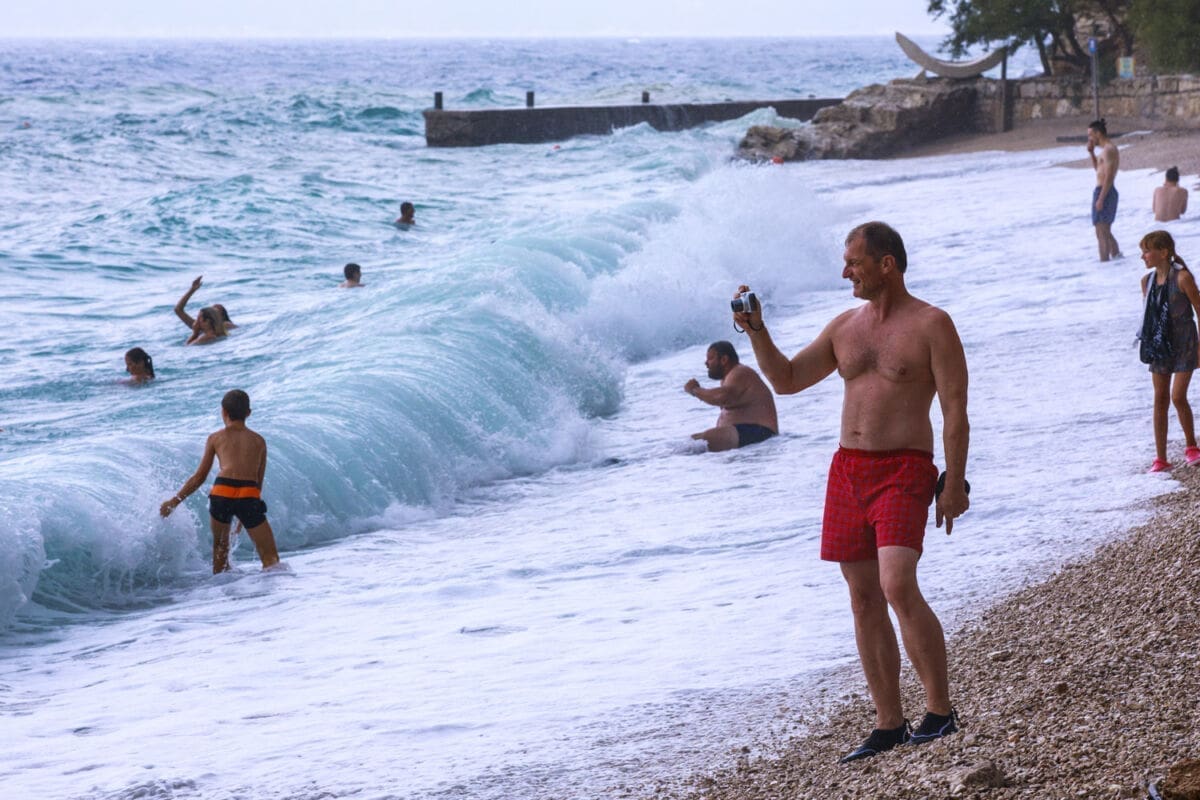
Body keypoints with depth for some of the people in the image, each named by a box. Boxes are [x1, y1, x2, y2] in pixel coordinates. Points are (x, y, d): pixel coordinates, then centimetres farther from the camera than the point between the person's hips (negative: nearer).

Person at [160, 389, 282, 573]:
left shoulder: (215, 438, 20)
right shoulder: (259, 441, 25)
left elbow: (199, 477, 21)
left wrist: (174, 501, 32)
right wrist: (245, 516, 38)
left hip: (222, 492, 0)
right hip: (250, 496, 0)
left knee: (220, 546, 25)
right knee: (270, 558, -3)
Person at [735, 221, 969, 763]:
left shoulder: (931, 325, -4)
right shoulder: (845, 326, 14)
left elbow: (955, 409, -7)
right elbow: (786, 380, 19)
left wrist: (954, 482, -13)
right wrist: (756, 332, 4)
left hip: (904, 470, -7)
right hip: (848, 469, 7)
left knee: (897, 586, -21)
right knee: (863, 597, 5)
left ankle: (940, 709, -12)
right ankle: (889, 725, 10)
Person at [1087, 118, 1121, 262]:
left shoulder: (1109, 150, -16)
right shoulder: (1108, 149, 15)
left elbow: (1108, 177, -22)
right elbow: (1098, 168, 30)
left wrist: (1100, 199, -24)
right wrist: (1091, 153, 15)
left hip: (1104, 192, -10)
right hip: (1106, 192, 10)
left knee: (1102, 233, -9)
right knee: (1106, 232, 19)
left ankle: (1104, 261, -10)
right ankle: (1116, 255, 24)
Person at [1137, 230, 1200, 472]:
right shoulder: (1147, 280, 2)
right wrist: (1148, 340, 14)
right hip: (1159, 346, 6)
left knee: (1178, 397, -10)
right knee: (1160, 400, 4)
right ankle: (1161, 458, 9)